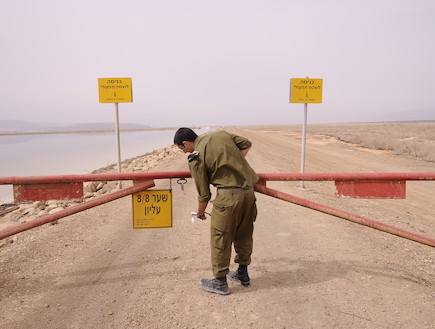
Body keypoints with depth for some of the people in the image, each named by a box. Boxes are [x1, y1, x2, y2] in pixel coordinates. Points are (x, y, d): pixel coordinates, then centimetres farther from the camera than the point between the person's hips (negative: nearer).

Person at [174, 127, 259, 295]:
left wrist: (200, 213, 17)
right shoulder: (221, 134, 10)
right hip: (249, 190, 8)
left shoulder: (195, 159, -7)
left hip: (229, 195, -8)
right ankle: (243, 274, 37)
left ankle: (220, 282, 22)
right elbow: (247, 144, 15)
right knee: (244, 234, 20)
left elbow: (204, 194, -2)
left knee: (220, 238, 9)